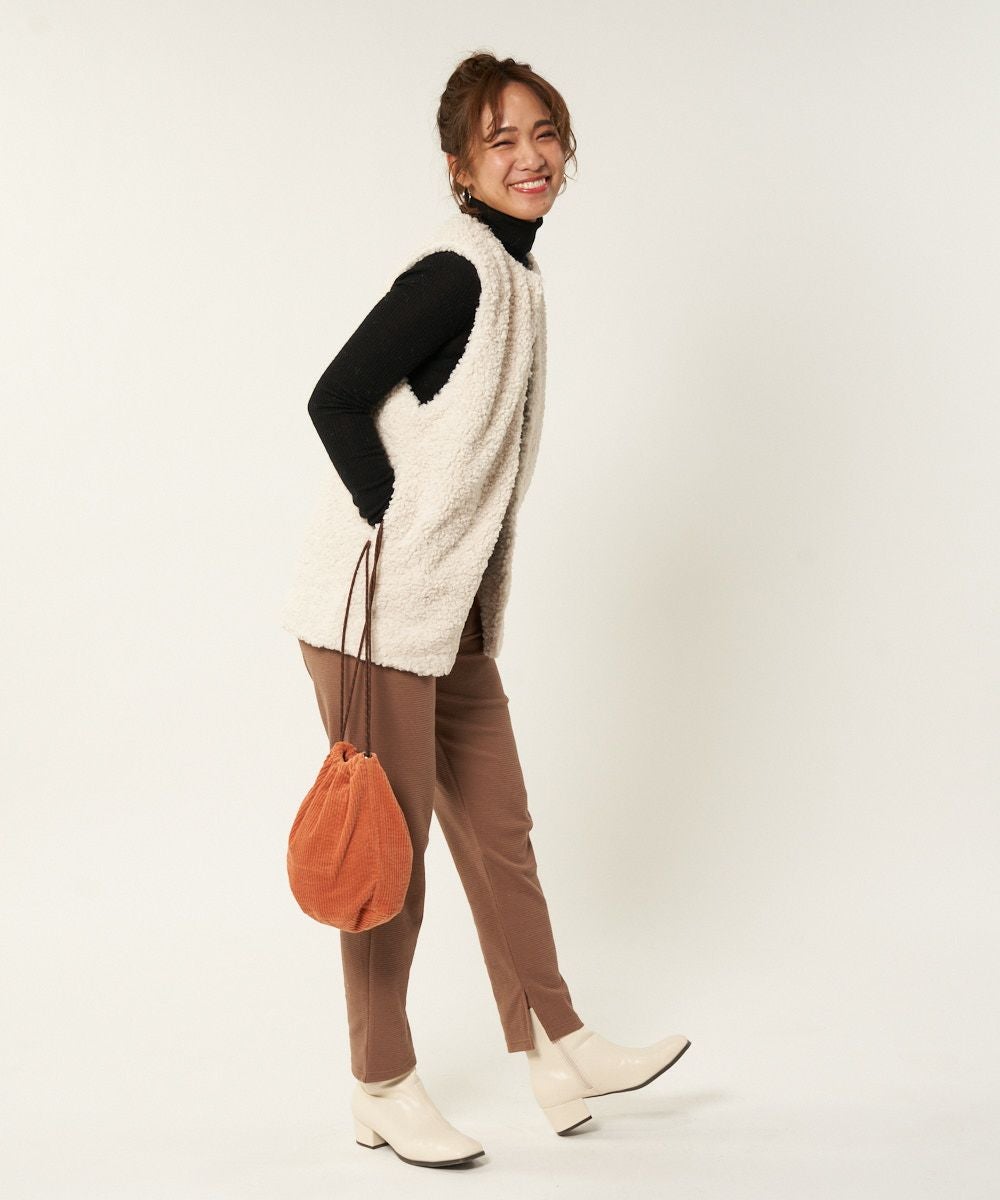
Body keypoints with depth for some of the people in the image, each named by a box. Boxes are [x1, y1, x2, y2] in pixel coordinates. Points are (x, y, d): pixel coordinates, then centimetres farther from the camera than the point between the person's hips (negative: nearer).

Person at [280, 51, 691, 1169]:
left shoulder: (518, 277, 14)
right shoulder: (455, 272, -15)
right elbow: (334, 401, -19)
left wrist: (470, 593, 16)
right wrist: (400, 538, -17)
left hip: (451, 615, 9)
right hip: (375, 609, -9)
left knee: (499, 830, 14)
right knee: (392, 846, 2)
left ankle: (560, 1054, 26)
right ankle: (383, 1090, 18)